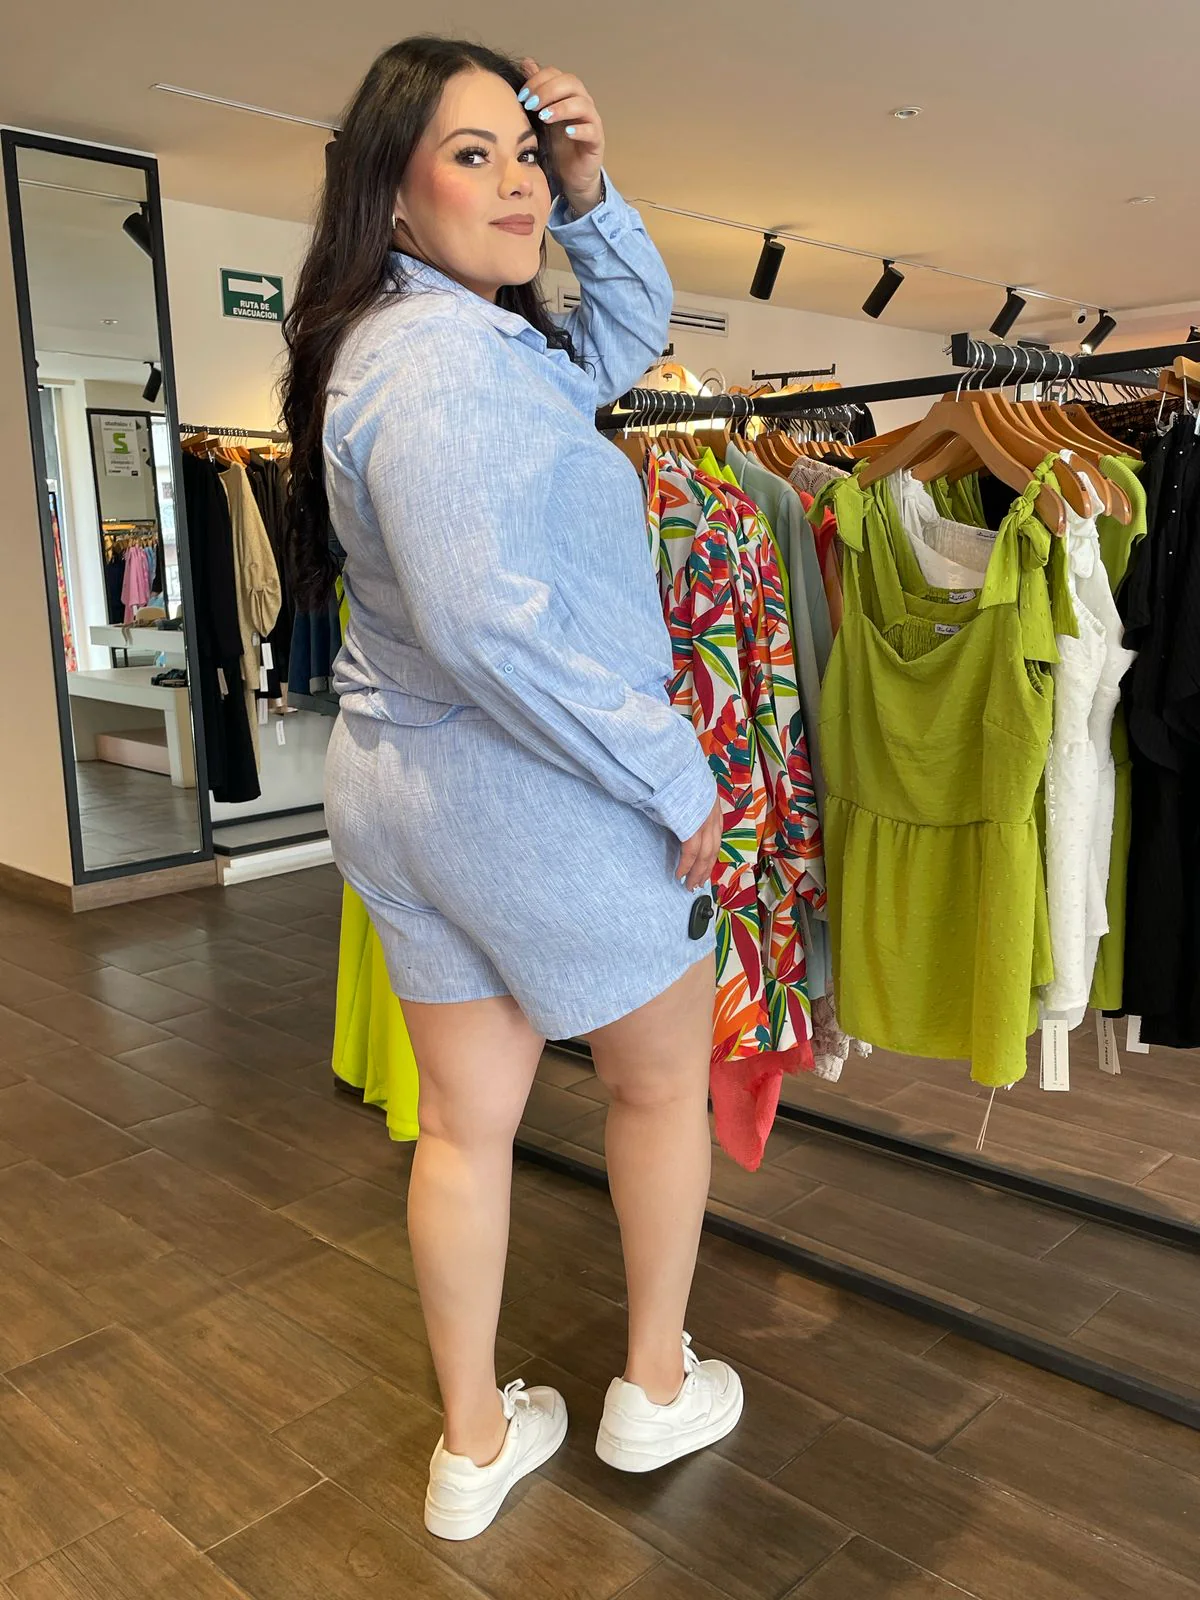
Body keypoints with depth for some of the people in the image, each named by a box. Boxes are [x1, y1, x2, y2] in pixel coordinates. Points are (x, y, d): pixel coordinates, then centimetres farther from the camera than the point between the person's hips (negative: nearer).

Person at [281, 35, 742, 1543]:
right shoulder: (450, 359, -20)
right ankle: (657, 1391, 36)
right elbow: (491, 620, -31)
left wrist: (589, 191, 5)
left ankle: (473, 1443, 33)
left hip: (403, 792, 9)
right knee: (665, 1082, 15)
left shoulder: (453, 340, 11)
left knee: (466, 1119, 15)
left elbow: (633, 325, 22)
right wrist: (675, 779, -22)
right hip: (541, 797, -9)